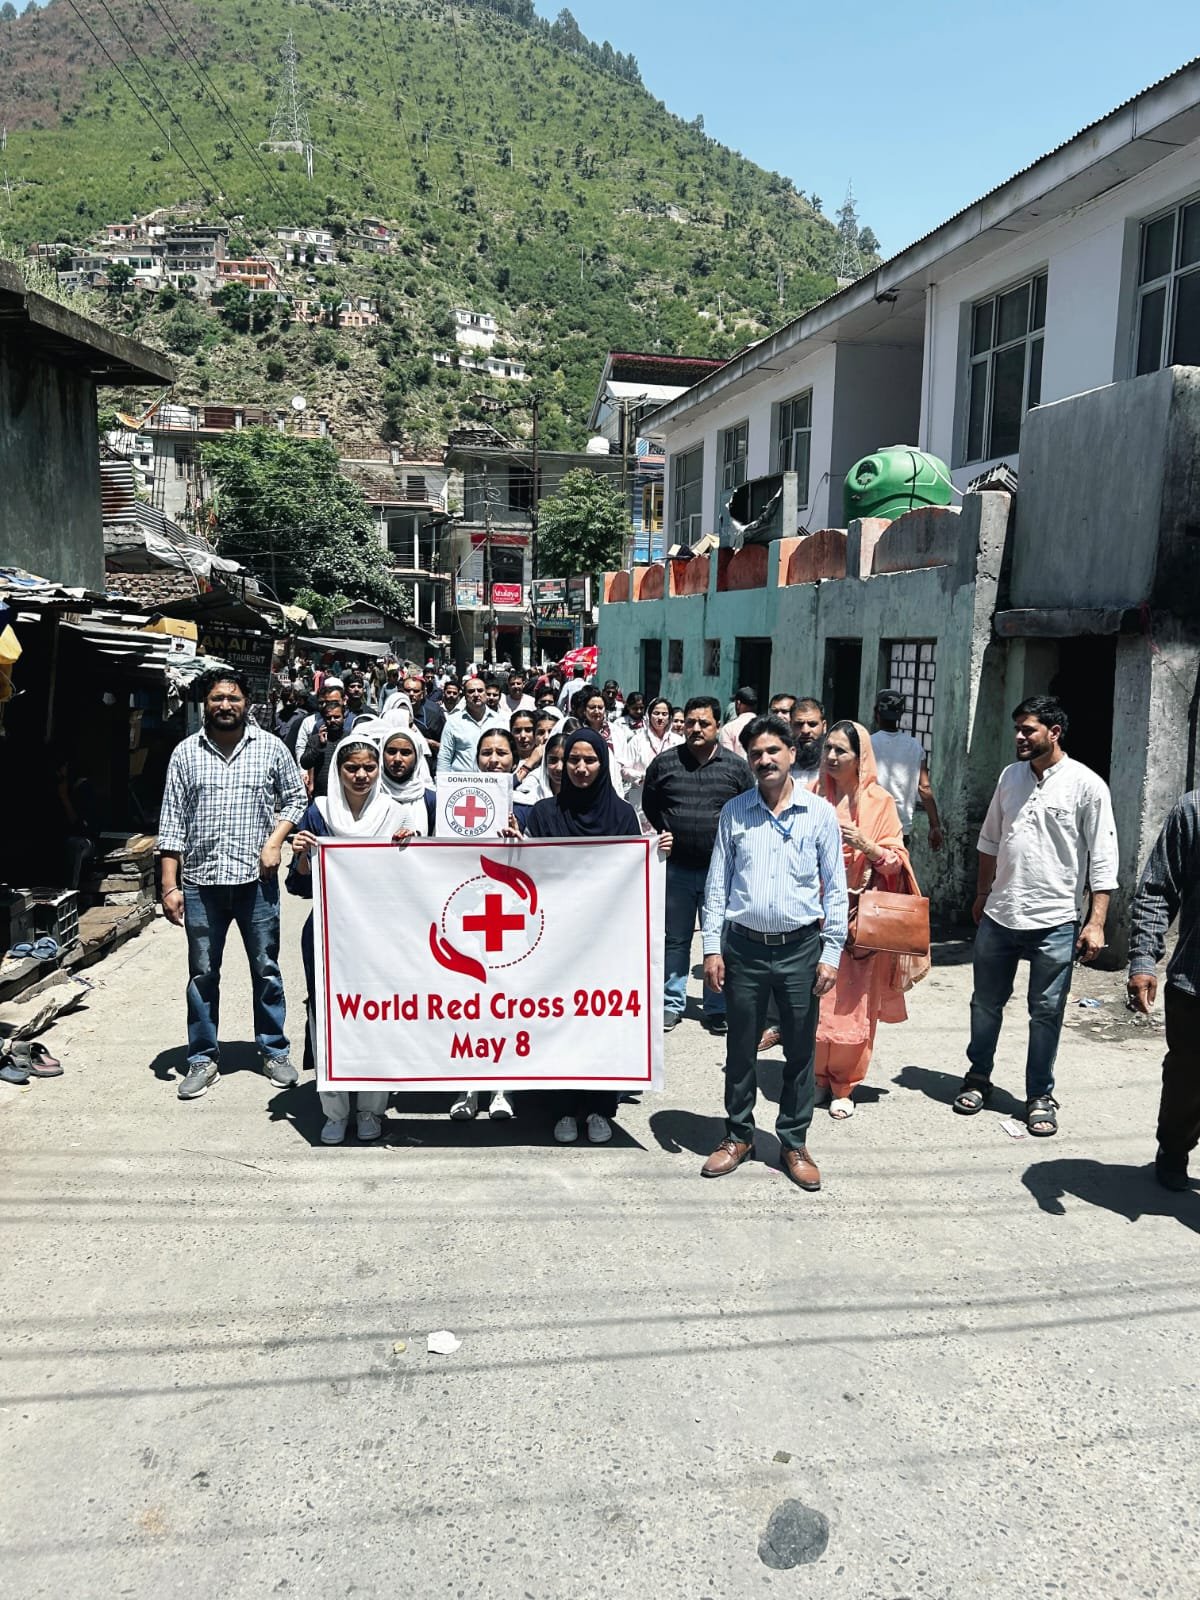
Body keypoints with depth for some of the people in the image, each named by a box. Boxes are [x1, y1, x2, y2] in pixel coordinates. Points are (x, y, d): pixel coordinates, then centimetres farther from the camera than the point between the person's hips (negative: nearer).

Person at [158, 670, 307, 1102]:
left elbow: (295, 798, 10)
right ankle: (203, 1058, 21)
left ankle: (274, 1050, 22)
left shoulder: (270, 748, 2)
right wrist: (169, 886, -2)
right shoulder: (186, 753, 4)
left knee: (266, 969, 7)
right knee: (202, 974, 9)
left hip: (256, 879, -1)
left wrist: (275, 841, -7)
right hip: (201, 881, 1)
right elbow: (172, 822, 3)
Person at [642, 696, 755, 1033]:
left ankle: (717, 1008, 19)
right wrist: (662, 833, 5)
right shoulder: (664, 762, 2)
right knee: (675, 939, 12)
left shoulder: (736, 766, 0)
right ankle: (671, 1003, 23)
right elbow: (648, 803, 14)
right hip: (676, 867, 1)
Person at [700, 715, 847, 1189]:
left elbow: (835, 887, 1)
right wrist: (712, 947, 0)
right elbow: (717, 883, 5)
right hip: (743, 945, 1)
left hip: (800, 947, -1)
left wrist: (831, 954, -4)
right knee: (740, 1047, 11)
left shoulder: (820, 813, -1)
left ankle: (795, 1143, 24)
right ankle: (739, 1135, 27)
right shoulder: (734, 811, 2)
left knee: (800, 1050, 8)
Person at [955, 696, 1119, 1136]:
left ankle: (1040, 1096, 20)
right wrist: (983, 894, 18)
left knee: (1046, 1012, 6)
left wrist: (1096, 922, -13)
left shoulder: (1086, 785, -9)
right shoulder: (1010, 777, 6)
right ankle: (978, 1077, 31)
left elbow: (1103, 860, -10)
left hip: (1055, 921, -4)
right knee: (986, 1002, 14)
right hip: (999, 916, 4)